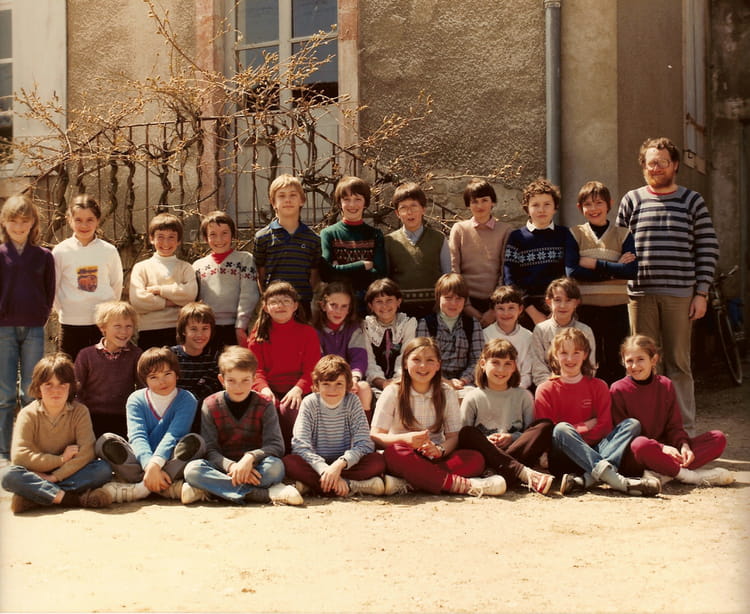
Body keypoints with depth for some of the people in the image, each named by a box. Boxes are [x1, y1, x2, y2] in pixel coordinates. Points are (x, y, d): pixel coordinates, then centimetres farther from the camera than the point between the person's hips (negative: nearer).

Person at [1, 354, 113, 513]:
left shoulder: (80, 412, -4)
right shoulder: (28, 414, -4)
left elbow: (87, 452, -15)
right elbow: (20, 455, -16)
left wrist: (55, 476, -23)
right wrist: (61, 459, -17)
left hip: (68, 474, 1)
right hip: (38, 475, -1)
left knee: (103, 469, -27)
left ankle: (32, 497, -30)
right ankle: (77, 499, -35)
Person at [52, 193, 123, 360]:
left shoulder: (109, 251, 0)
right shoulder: (60, 251, -2)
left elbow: (117, 284, 10)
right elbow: (53, 288, 5)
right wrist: (63, 311, 5)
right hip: (71, 324, 0)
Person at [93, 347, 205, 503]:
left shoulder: (186, 400, -1)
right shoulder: (136, 400, 3)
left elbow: (173, 435, -17)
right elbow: (138, 437, -14)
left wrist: (156, 464, -35)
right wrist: (149, 466, -33)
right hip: (139, 463, 1)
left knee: (195, 441, -28)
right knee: (106, 441, -23)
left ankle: (141, 488, -32)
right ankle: (168, 488, -32)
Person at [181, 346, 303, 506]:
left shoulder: (265, 406, 3)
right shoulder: (210, 405, 3)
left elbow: (276, 445, -8)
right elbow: (210, 449, -5)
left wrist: (250, 457, -27)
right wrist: (231, 466, -25)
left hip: (254, 469, 0)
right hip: (222, 468, 1)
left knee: (275, 466, -33)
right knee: (192, 469, -31)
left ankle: (206, 492, -31)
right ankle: (266, 494, -36)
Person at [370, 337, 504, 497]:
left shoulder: (447, 394, 7)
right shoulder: (392, 393, -1)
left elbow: (454, 436, 2)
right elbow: (374, 436, -8)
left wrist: (440, 450, -21)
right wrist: (406, 439, -26)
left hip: (435, 459, 3)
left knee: (476, 459, -24)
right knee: (395, 453, -37)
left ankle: (405, 484, -37)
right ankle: (464, 485, -37)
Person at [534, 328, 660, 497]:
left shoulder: (598, 386, 13)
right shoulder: (546, 390, 6)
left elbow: (605, 428, 3)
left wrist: (577, 432, -11)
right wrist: (586, 426, -6)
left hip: (593, 453, 3)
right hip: (562, 460, -3)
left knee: (632, 424, -17)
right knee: (561, 429, -34)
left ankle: (586, 479, -41)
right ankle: (613, 477, -49)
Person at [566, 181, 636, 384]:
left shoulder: (623, 235, 7)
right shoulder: (575, 234, 4)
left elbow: (631, 270, -9)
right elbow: (572, 272, -11)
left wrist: (594, 264, -12)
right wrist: (614, 269, -10)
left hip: (616, 307, 1)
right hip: (586, 307, -1)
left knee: (615, 362, 6)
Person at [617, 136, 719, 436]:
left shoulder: (692, 201, 7)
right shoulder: (632, 200, 10)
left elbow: (708, 250, 5)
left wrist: (701, 293, -2)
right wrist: (620, 287, 2)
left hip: (680, 295, -1)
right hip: (640, 294, 1)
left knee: (679, 364, 2)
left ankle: (686, 431, 8)